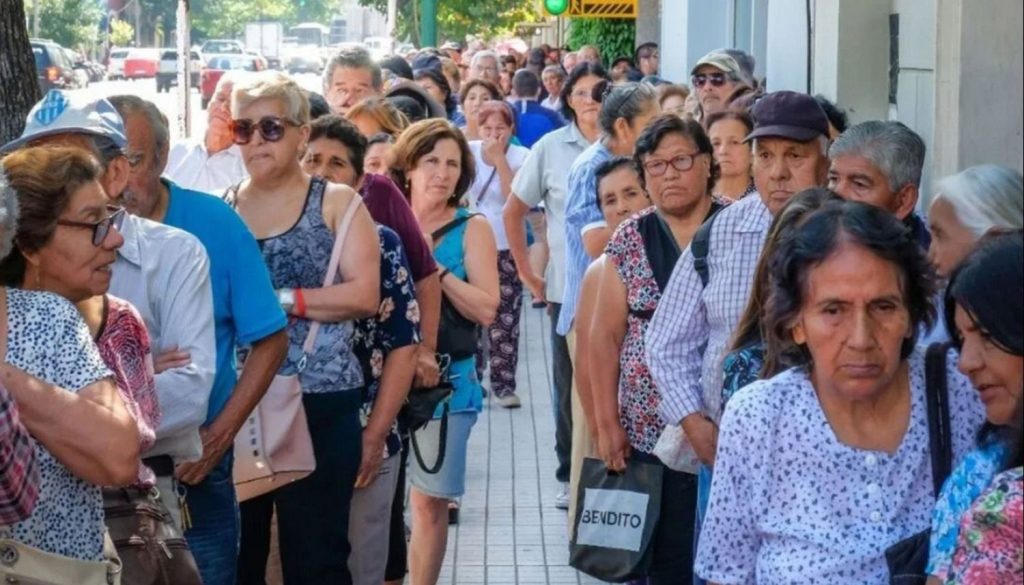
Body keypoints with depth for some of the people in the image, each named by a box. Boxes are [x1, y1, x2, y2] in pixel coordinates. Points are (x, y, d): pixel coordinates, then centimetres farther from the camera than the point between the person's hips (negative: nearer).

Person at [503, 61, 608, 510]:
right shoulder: (551, 148, 2)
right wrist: (528, 275, 8)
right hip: (567, 287, 1)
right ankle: (570, 475, 21)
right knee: (570, 383, 9)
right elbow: (513, 211, 10)